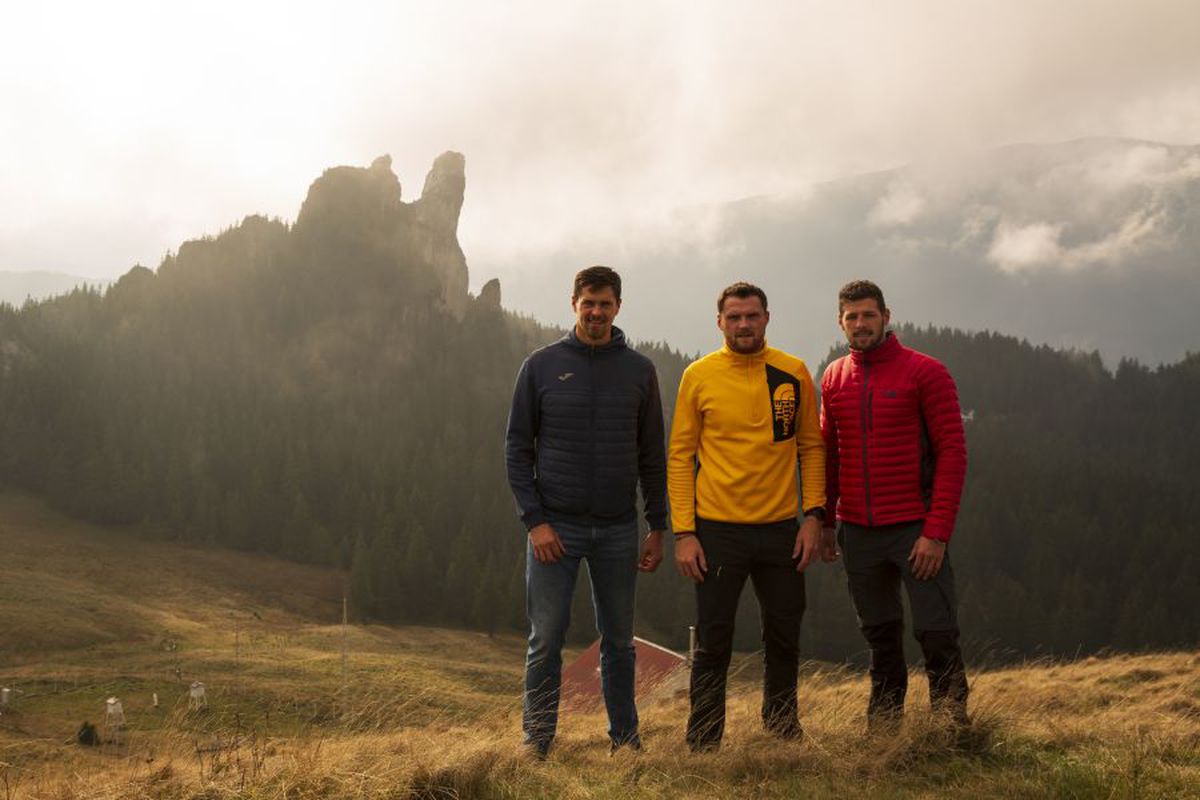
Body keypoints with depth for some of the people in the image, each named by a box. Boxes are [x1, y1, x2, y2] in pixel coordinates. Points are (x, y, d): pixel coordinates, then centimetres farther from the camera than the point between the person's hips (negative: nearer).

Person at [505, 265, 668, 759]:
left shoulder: (640, 371, 5)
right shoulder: (542, 366, 0)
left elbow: (653, 455, 8)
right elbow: (517, 447, 0)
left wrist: (658, 526, 4)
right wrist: (534, 520, -8)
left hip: (618, 529, 2)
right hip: (556, 527, -2)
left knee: (619, 640, 10)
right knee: (546, 640, -1)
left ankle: (625, 737, 22)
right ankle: (536, 741, 10)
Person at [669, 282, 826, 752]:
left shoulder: (794, 374, 3)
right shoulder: (698, 376, -2)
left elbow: (811, 447, 8)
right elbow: (679, 456, -1)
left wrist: (813, 514, -2)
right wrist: (684, 532, -7)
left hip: (781, 528, 2)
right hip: (717, 531, -2)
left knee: (784, 642, 13)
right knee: (712, 646, 3)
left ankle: (784, 737, 29)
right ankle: (703, 748, 12)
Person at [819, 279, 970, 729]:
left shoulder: (925, 373, -6)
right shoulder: (833, 380, 9)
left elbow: (952, 453, -9)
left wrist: (937, 532, -15)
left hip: (915, 530, -4)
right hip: (858, 534, 4)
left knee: (937, 635, -5)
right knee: (880, 638, 13)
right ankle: (883, 729, 23)